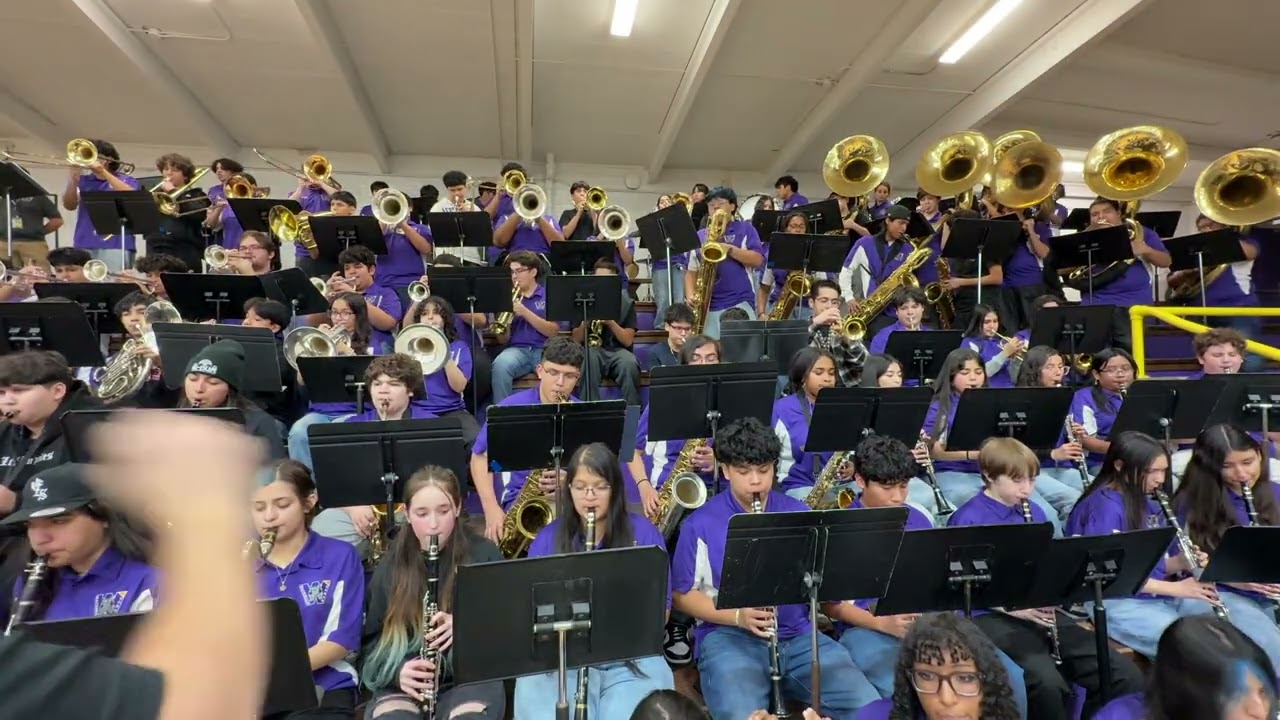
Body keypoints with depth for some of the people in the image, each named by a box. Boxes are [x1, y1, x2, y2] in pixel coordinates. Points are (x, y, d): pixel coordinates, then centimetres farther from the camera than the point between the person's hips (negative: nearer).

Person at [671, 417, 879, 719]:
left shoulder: (800, 514, 7)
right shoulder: (700, 524, -3)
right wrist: (737, 616, -14)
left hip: (798, 634, 4)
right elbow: (681, 594, 0)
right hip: (728, 637, -3)